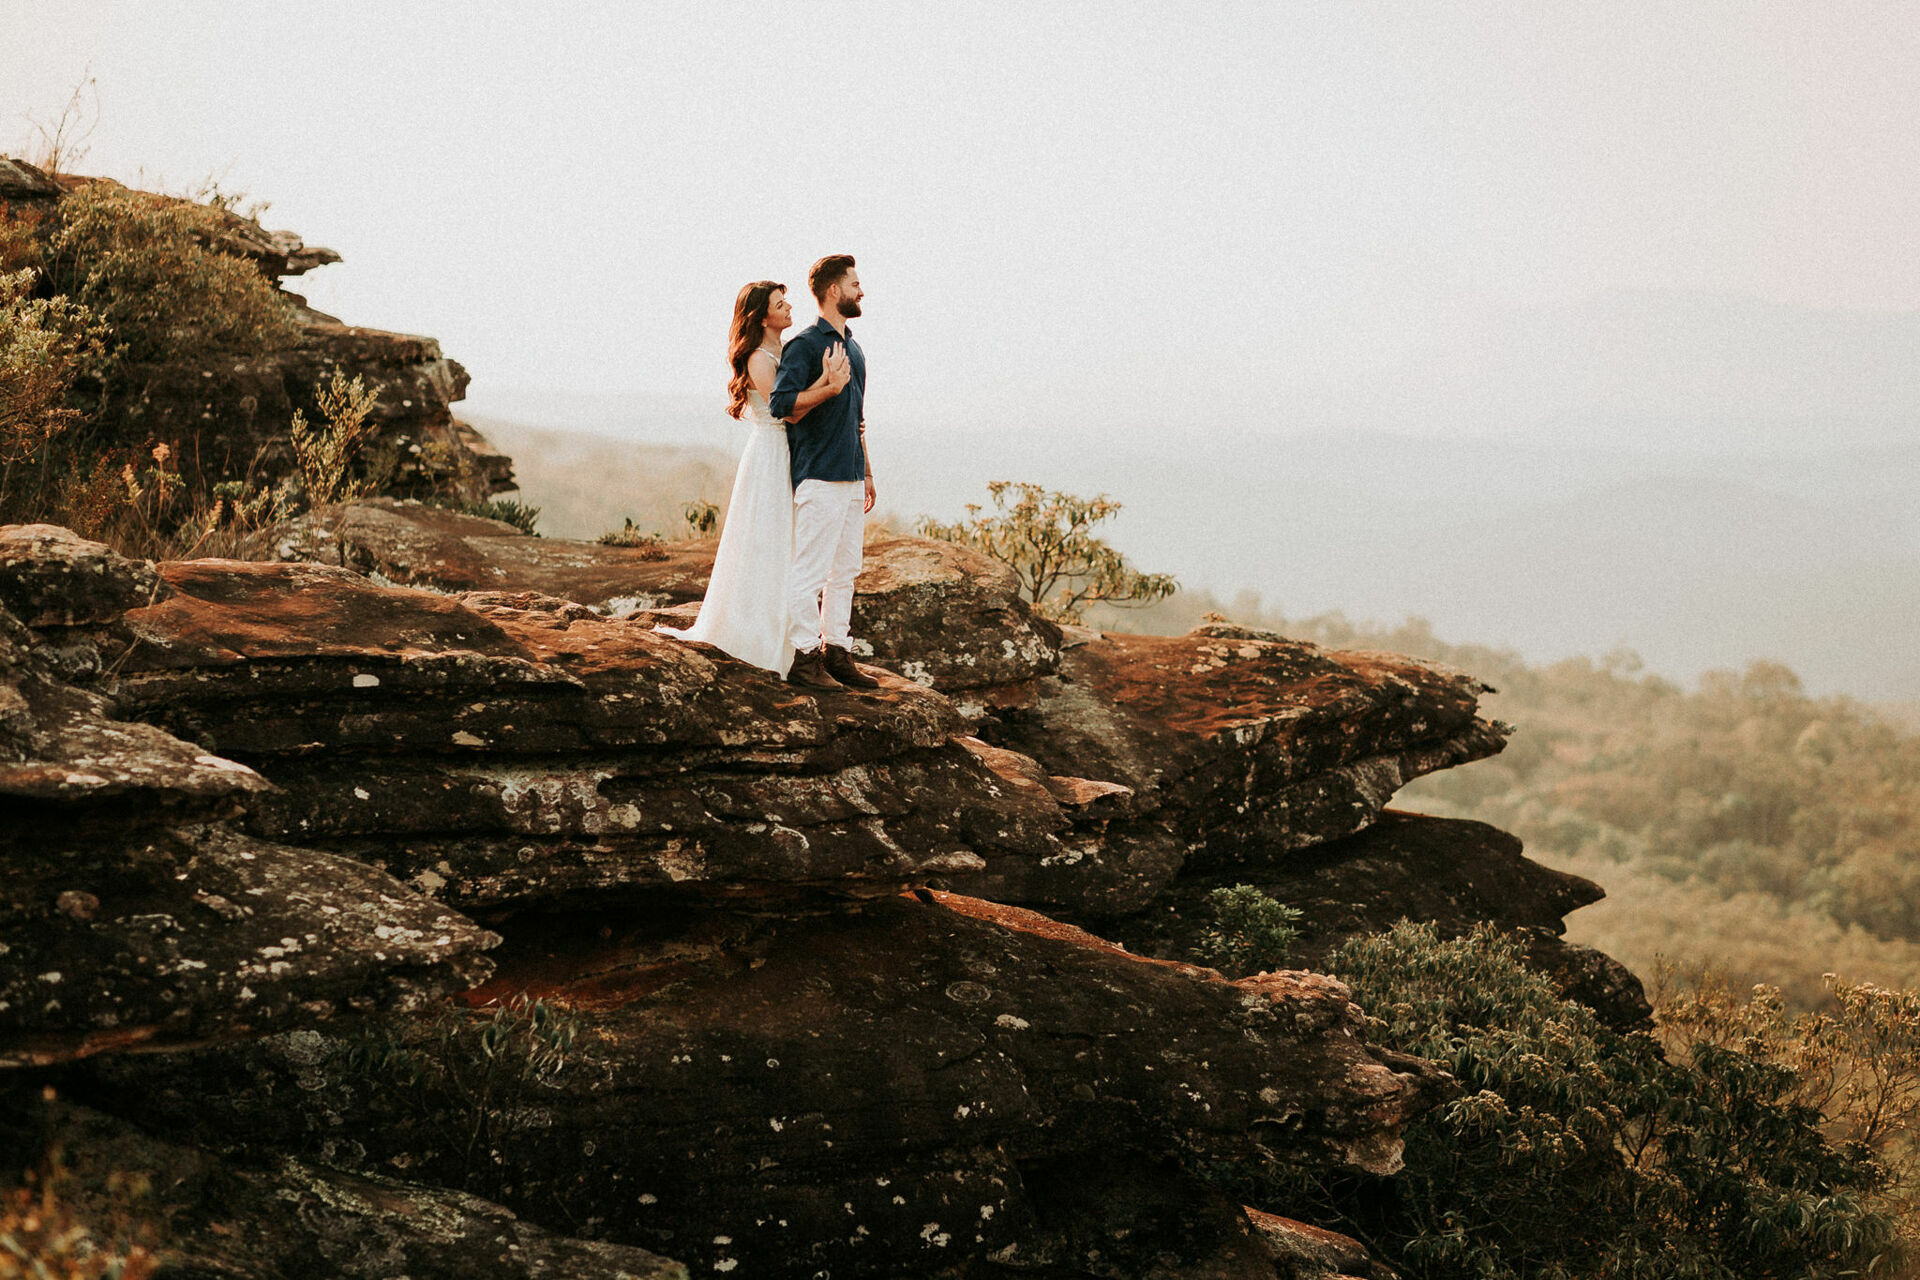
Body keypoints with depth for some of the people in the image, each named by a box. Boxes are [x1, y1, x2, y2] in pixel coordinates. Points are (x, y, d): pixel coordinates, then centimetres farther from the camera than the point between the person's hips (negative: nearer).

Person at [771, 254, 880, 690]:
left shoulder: (853, 349, 18)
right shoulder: (805, 345, -9)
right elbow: (782, 406, -17)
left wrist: (867, 474, 24)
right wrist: (827, 386, -27)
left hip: (851, 477, 9)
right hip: (819, 476, -9)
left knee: (845, 571, 10)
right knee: (811, 571, -6)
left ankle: (837, 653, 16)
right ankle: (804, 657, -3)